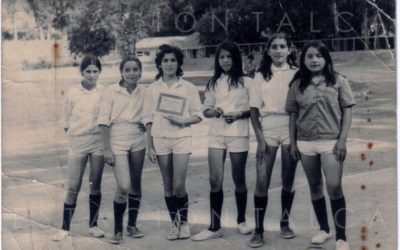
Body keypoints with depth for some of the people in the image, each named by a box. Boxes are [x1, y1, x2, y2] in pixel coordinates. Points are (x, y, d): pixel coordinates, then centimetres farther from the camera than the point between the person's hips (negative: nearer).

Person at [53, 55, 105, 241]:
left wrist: (105, 139, -4)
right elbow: (66, 122, 5)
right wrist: (74, 138, -3)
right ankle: (65, 228, 9)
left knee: (95, 185, 8)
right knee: (73, 187, 0)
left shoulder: (103, 93, 0)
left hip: (98, 141, 1)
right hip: (77, 142, -1)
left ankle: (93, 225, 19)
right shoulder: (72, 93, 0)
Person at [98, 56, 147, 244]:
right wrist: (107, 149, -11)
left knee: (136, 185, 9)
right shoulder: (111, 91, -4)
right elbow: (103, 121, -6)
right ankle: (117, 230, 4)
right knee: (123, 187, -13)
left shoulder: (143, 94, 5)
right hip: (117, 141, -4)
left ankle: (132, 225, 25)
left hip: (138, 142, 4)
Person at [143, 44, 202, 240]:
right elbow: (148, 119, 6)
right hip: (160, 139, 2)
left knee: (179, 187, -7)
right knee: (168, 186, 6)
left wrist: (182, 121, -15)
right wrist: (150, 147, 1)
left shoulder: (189, 88, 2)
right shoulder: (152, 89, 5)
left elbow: (197, 116, 5)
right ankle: (174, 224, 21)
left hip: (181, 138, -2)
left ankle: (184, 222, 16)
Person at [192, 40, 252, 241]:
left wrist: (239, 114, -15)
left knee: (239, 179, 8)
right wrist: (212, 111, -10)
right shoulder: (213, 83, 10)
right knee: (215, 180, -2)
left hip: (238, 134, -2)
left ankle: (241, 221, 27)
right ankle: (214, 227, 5)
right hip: (216, 134, 2)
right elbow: (206, 109, 12)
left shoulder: (246, 81, 1)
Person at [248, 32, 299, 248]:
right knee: (262, 181, -6)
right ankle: (258, 230, 2)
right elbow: (254, 108, 4)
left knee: (288, 179, 7)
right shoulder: (261, 75, 6)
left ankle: (285, 223, 24)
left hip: (291, 129, 0)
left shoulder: (296, 73, 4)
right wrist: (259, 138, -5)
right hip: (267, 129, 0)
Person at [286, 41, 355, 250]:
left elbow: (347, 112, 0)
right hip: (305, 143, 3)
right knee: (315, 186, 11)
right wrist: (292, 143, 4)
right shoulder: (297, 85, 6)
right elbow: (293, 115, 9)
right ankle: (324, 229, 26)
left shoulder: (338, 81, 1)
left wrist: (342, 140, -9)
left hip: (331, 141, -3)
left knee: (334, 186, -10)